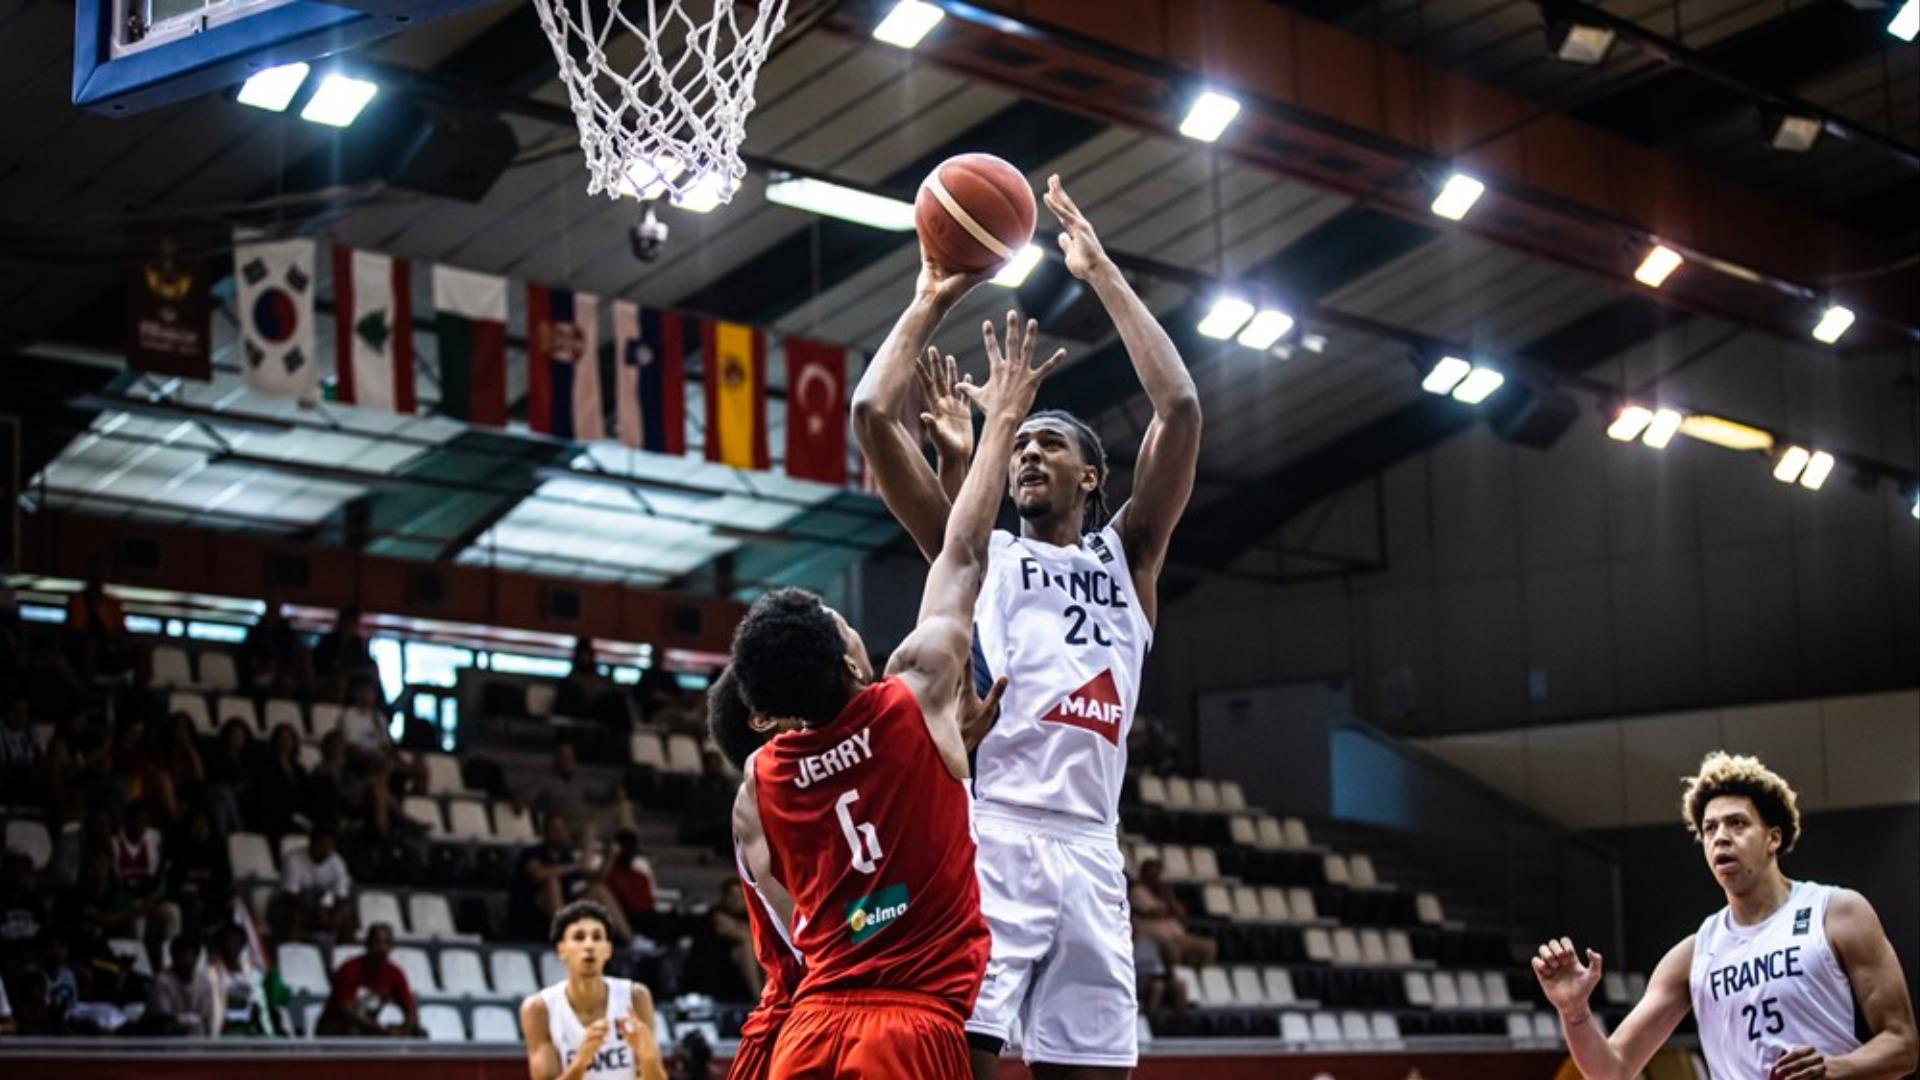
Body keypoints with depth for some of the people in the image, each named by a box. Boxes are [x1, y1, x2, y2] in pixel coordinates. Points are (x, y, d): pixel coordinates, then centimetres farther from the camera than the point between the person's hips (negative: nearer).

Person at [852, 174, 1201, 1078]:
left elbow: (1180, 408, 11)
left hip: (1089, 849, 3)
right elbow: (872, 415, 8)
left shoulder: (1125, 557, 22)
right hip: (987, 835, -3)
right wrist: (931, 301, 16)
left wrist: (1101, 274, 14)